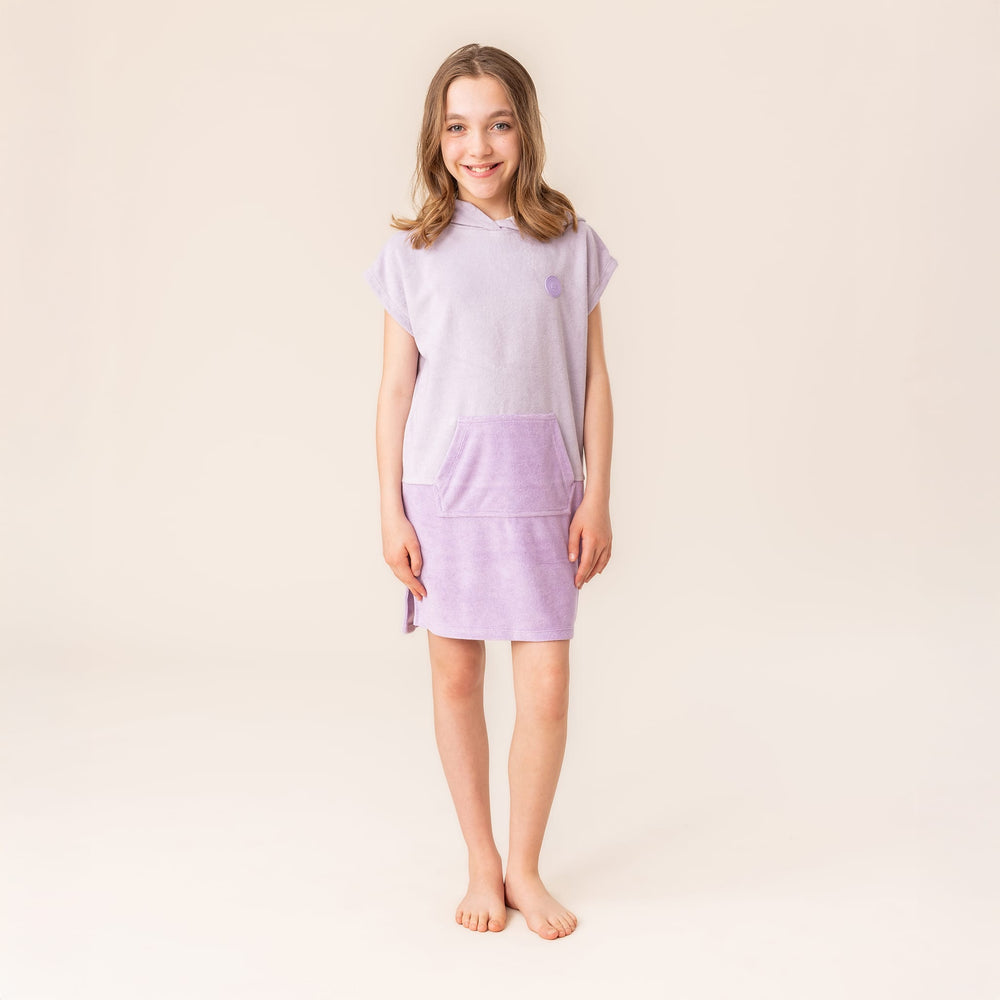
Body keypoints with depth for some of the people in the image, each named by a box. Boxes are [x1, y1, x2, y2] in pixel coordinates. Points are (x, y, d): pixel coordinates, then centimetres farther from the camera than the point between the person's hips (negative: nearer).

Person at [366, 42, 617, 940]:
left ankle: (525, 866, 21)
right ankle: (482, 863, 27)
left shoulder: (570, 244, 3)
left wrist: (597, 497, 2)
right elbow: (396, 388, 3)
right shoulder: (414, 251, 2)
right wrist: (391, 511, 1)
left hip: (540, 490, 0)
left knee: (547, 687, -1)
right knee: (456, 677, 9)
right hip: (444, 488, 0)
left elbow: (593, 380, 5)